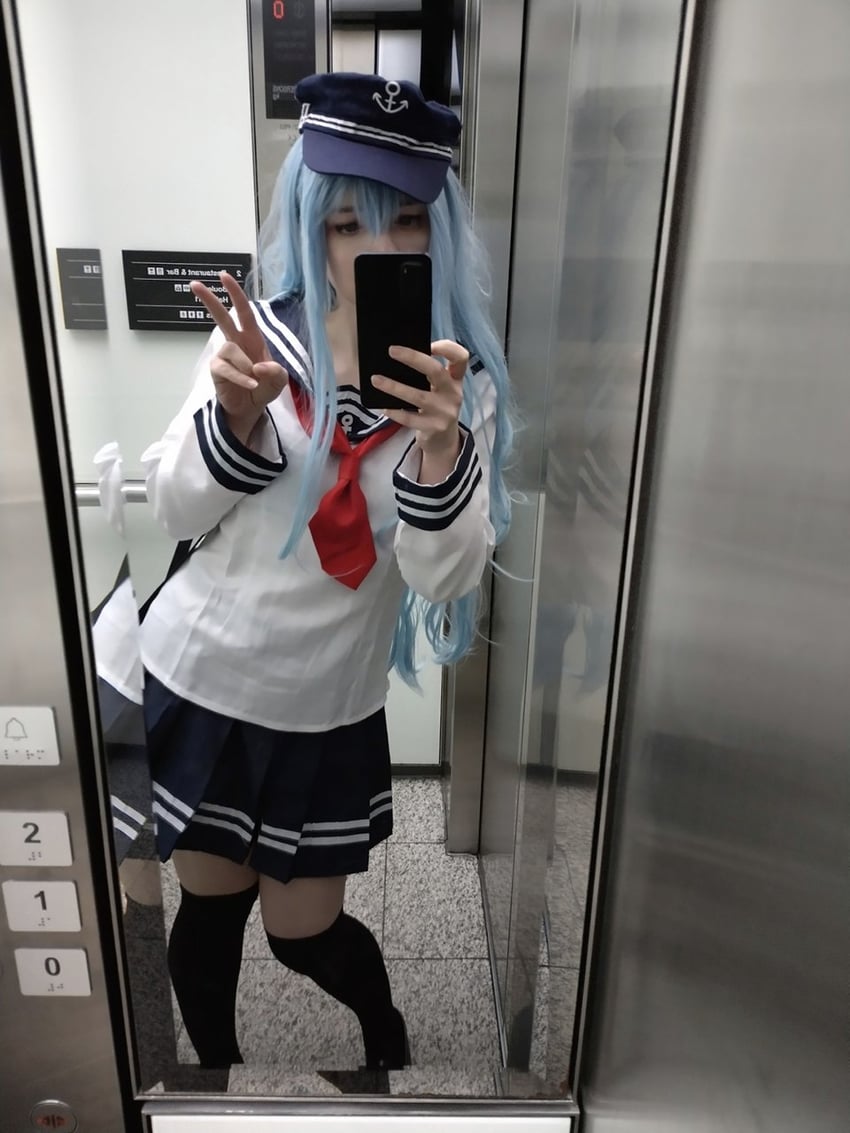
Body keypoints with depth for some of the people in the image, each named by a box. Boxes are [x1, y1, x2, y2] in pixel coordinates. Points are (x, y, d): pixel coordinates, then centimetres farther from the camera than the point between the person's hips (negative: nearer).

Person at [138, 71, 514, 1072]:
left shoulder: (462, 382, -8)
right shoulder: (259, 332, -7)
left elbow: (448, 579, -17)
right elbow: (176, 513, -7)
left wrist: (439, 443, -35)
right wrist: (237, 411, -25)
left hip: (327, 708, -1)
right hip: (197, 676, 1)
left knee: (304, 934, 13)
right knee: (210, 909, 16)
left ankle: (391, 1040, 49)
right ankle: (216, 1063, 50)